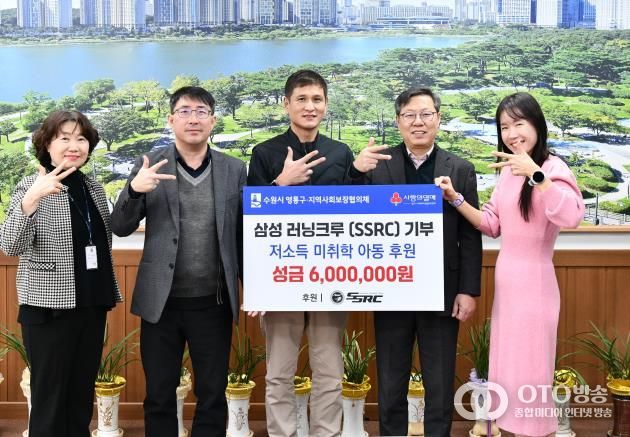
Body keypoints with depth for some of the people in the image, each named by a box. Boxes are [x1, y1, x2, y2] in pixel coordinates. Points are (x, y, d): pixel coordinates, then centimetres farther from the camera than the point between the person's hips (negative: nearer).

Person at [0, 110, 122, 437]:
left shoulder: (94, 188, 9)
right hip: (49, 310, -5)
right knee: (50, 401, 1)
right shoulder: (33, 186, -8)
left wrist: (110, 292, 18)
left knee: (83, 398, 12)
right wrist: (31, 199, -35)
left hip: (91, 307, 6)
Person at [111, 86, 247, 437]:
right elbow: (121, 228, -1)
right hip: (163, 302, 0)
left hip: (214, 303, 1)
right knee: (159, 396, 10)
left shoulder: (235, 170, 3)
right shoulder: (150, 166, 1)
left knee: (213, 396, 10)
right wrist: (134, 190, -19)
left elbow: (244, 234, 7)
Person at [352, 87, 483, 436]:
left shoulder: (461, 169, 0)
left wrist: (468, 291, -6)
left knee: (440, 387, 12)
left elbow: (470, 236, -1)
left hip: (442, 293, 0)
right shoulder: (377, 165, 0)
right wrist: (356, 172, -19)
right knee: (390, 386, 13)